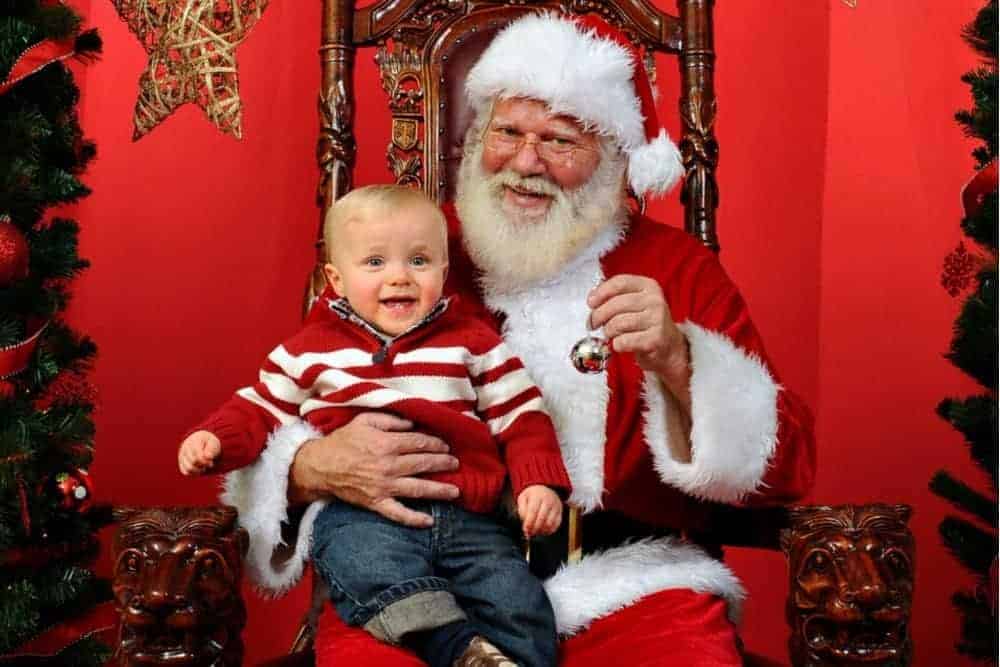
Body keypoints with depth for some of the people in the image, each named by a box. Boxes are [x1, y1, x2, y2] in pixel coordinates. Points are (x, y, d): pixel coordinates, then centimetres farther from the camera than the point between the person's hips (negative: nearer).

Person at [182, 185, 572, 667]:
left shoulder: (473, 344, 15)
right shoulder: (310, 350, 16)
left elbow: (521, 419, 14)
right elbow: (262, 410, 24)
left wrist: (539, 482, -2)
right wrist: (216, 439, 5)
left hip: (467, 517, 2)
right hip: (361, 515, -1)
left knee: (521, 611, -22)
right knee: (370, 567, -37)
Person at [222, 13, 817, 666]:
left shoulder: (678, 268, 9)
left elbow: (786, 470, 2)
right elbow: (276, 426, 12)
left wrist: (675, 359, -15)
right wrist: (316, 465, -13)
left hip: (623, 580, 0)